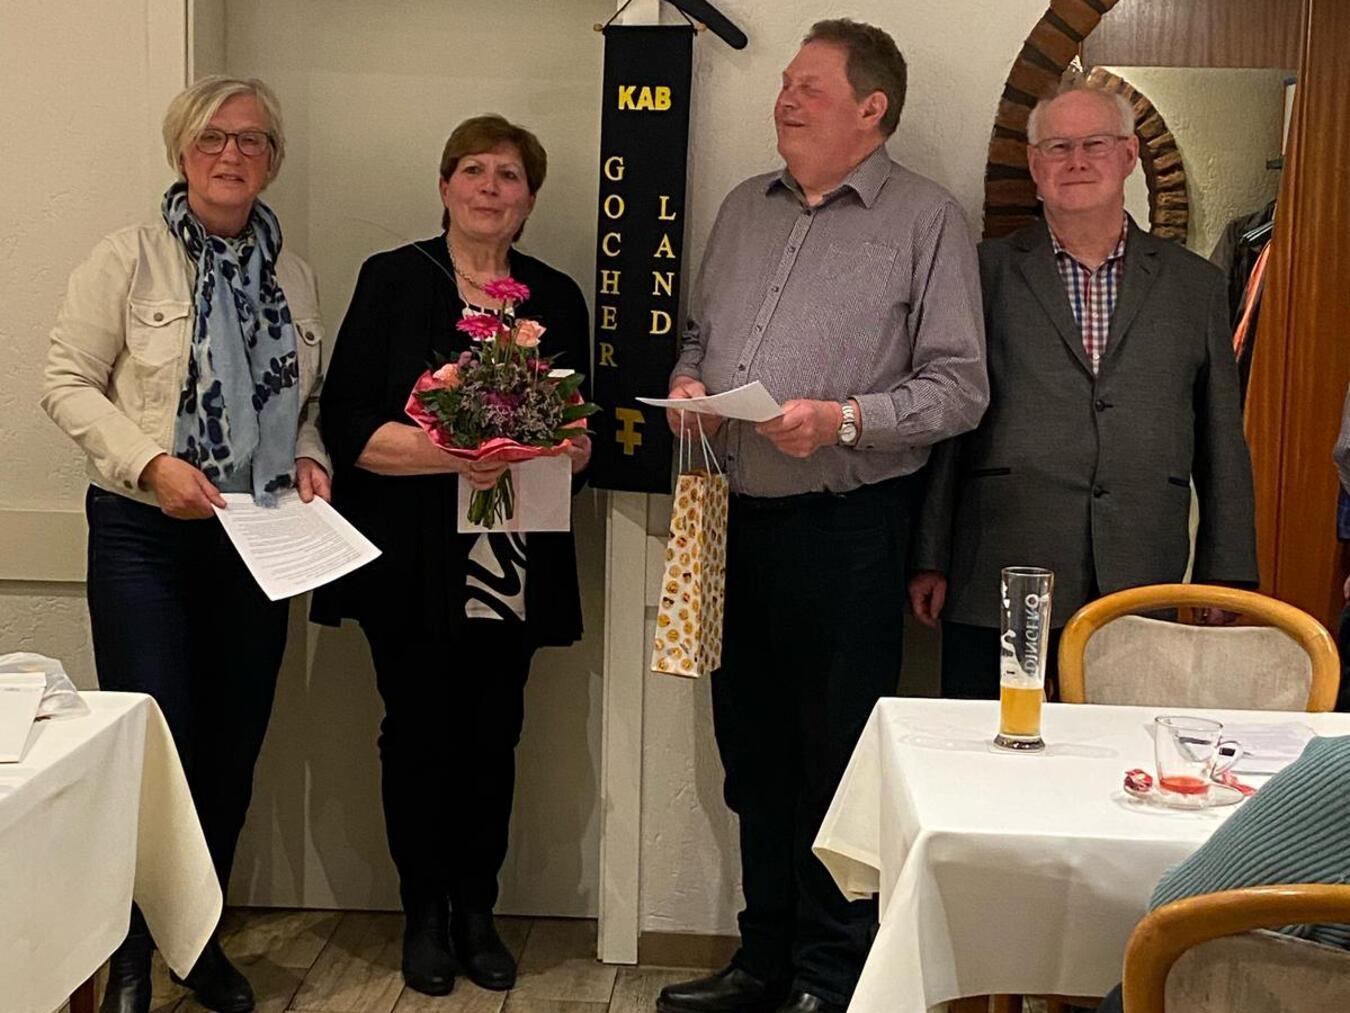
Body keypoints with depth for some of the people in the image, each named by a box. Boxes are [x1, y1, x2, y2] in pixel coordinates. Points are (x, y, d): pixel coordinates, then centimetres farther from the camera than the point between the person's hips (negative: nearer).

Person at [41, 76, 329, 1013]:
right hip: (146, 537, -4)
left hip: (259, 541, 5)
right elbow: (68, 382, -7)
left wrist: (310, 458, -3)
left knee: (233, 752, 11)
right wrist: (151, 461, -19)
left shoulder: (294, 277, 9)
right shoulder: (131, 258, -5)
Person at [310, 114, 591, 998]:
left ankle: (478, 910, 22)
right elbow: (348, 424, -8)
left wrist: (569, 446, -10)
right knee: (420, 734, 3)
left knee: (494, 738, 6)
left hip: (516, 567, 3)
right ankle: (425, 915, 19)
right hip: (412, 563, -2)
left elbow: (583, 431, 14)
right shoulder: (393, 280, 0)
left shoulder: (558, 297, 10)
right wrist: (448, 452, -22)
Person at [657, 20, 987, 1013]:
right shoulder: (744, 209, 15)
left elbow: (958, 387, -9)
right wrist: (688, 382, 3)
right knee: (753, 745, 14)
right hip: (740, 514, 6)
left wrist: (842, 421, -20)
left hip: (846, 523, -6)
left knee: (836, 756, 2)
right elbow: (702, 332, 24)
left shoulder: (927, 220, -4)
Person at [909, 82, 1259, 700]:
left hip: (1143, 591, 2)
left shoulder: (1195, 285, 13)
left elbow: (1223, 445, 13)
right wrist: (931, 561, 2)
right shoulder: (984, 273, 7)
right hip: (998, 592, -1)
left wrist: (1227, 578, 8)